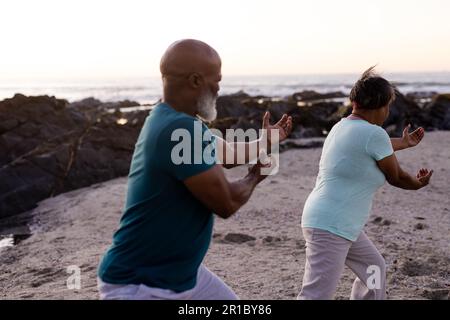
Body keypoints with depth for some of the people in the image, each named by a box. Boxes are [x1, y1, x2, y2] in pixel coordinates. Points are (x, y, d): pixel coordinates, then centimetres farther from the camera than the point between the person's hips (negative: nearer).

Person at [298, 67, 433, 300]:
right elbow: (396, 177, 0)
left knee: (374, 269, 26)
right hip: (330, 227, -10)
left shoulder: (343, 126, 11)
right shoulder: (374, 133, -15)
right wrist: (418, 183, 21)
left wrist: (404, 143, 49)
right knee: (316, 296, -11)